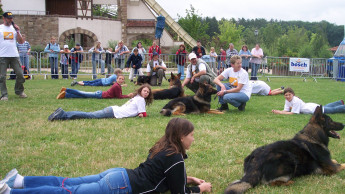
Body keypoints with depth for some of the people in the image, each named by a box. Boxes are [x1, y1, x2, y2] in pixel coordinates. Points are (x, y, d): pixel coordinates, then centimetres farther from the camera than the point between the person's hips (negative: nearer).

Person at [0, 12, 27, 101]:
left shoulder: (15, 28, 14)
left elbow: (21, 42, 9)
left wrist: (17, 32, -2)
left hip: (14, 56, 3)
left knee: (20, 74, 1)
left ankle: (19, 91, 19)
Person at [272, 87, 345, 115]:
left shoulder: (296, 101, -32)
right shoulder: (287, 100, -9)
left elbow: (293, 113, -33)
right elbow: (285, 110, -9)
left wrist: (280, 113, -37)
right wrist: (276, 111, -27)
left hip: (314, 109, -8)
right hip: (310, 106, 8)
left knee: (333, 110, 5)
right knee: (325, 107, 30)